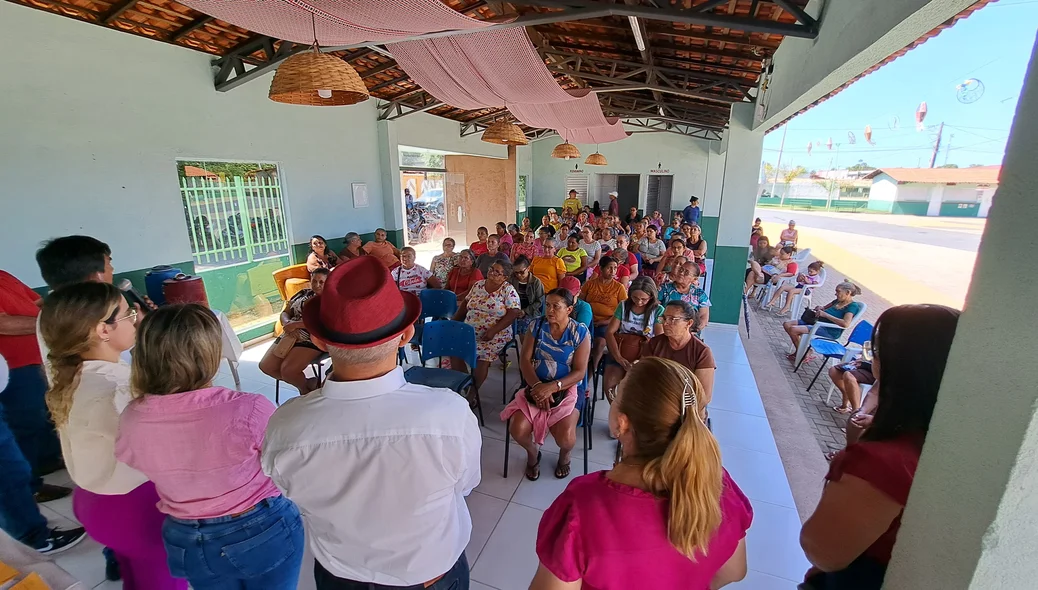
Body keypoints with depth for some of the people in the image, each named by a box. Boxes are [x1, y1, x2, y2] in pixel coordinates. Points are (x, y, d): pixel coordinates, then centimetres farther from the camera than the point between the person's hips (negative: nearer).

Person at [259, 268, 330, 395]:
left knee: (288, 370, -23)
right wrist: (287, 323, -9)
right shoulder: (303, 293, 16)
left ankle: (306, 389, 10)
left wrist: (295, 324, -19)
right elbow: (285, 313, 15)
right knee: (265, 366, 0)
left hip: (313, 339, -8)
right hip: (291, 335, 8)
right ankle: (305, 383, 15)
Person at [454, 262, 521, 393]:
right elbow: (465, 303, 19)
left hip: (494, 335, -5)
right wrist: (454, 321, 8)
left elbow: (514, 313, -13)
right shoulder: (478, 285, 11)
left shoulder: (508, 290, -5)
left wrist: (493, 331, -19)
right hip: (468, 331, 5)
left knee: (482, 358, -28)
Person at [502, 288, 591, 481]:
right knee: (517, 430, -19)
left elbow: (580, 372, -11)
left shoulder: (580, 332, -8)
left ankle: (564, 455, 18)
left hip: (567, 389, -2)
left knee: (565, 438, -23)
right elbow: (524, 360, -4)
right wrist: (537, 385, -20)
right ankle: (533, 452, 19)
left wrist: (552, 387, -25)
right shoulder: (537, 326, -1)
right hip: (536, 386, 2)